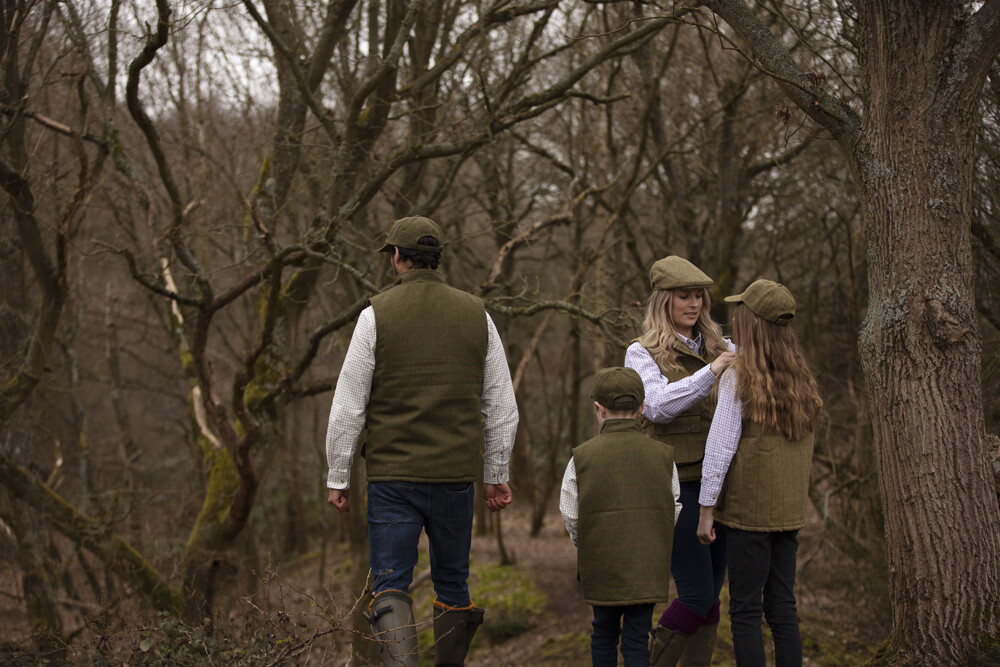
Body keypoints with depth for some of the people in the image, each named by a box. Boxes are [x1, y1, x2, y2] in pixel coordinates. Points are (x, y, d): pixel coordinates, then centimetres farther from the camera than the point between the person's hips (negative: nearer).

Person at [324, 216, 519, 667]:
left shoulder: (377, 314, -4)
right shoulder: (475, 314, 5)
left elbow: (347, 406, -5)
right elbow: (500, 406, 8)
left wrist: (337, 478, 3)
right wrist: (495, 474, 17)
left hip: (393, 477, -3)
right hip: (457, 476, 3)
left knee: (390, 587, 0)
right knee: (453, 583, 17)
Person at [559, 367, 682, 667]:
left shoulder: (582, 457, -5)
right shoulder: (663, 456, 0)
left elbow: (570, 515, 1)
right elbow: (674, 511, 6)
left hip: (602, 565, 0)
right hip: (648, 569, 0)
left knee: (604, 632, 17)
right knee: (637, 638, 4)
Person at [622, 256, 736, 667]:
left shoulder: (719, 348, 15)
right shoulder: (643, 354, -1)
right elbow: (657, 406, -18)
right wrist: (711, 372, -26)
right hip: (677, 485, -5)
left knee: (711, 597, 7)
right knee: (697, 597, -8)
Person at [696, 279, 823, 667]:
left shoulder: (739, 377, -11)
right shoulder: (800, 377, 7)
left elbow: (720, 448, -13)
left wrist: (705, 510, -8)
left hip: (749, 508, -6)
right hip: (789, 507, 6)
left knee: (745, 609, 0)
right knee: (782, 606, 10)